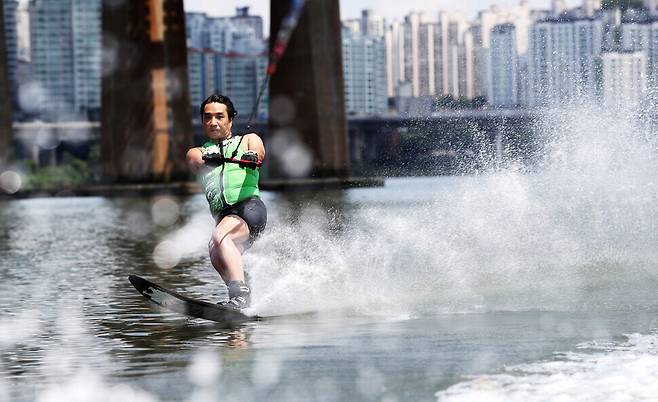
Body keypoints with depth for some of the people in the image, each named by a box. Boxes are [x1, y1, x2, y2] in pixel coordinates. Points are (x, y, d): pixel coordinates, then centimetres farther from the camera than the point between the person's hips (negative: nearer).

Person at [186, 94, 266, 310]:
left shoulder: (247, 140, 21)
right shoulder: (199, 152, 27)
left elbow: (258, 150, -3)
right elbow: (196, 159, 3)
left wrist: (252, 156, -29)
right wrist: (209, 158, -22)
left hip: (249, 205, -3)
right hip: (223, 216, 3)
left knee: (219, 237, -32)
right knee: (216, 255, -27)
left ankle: (240, 293, -44)